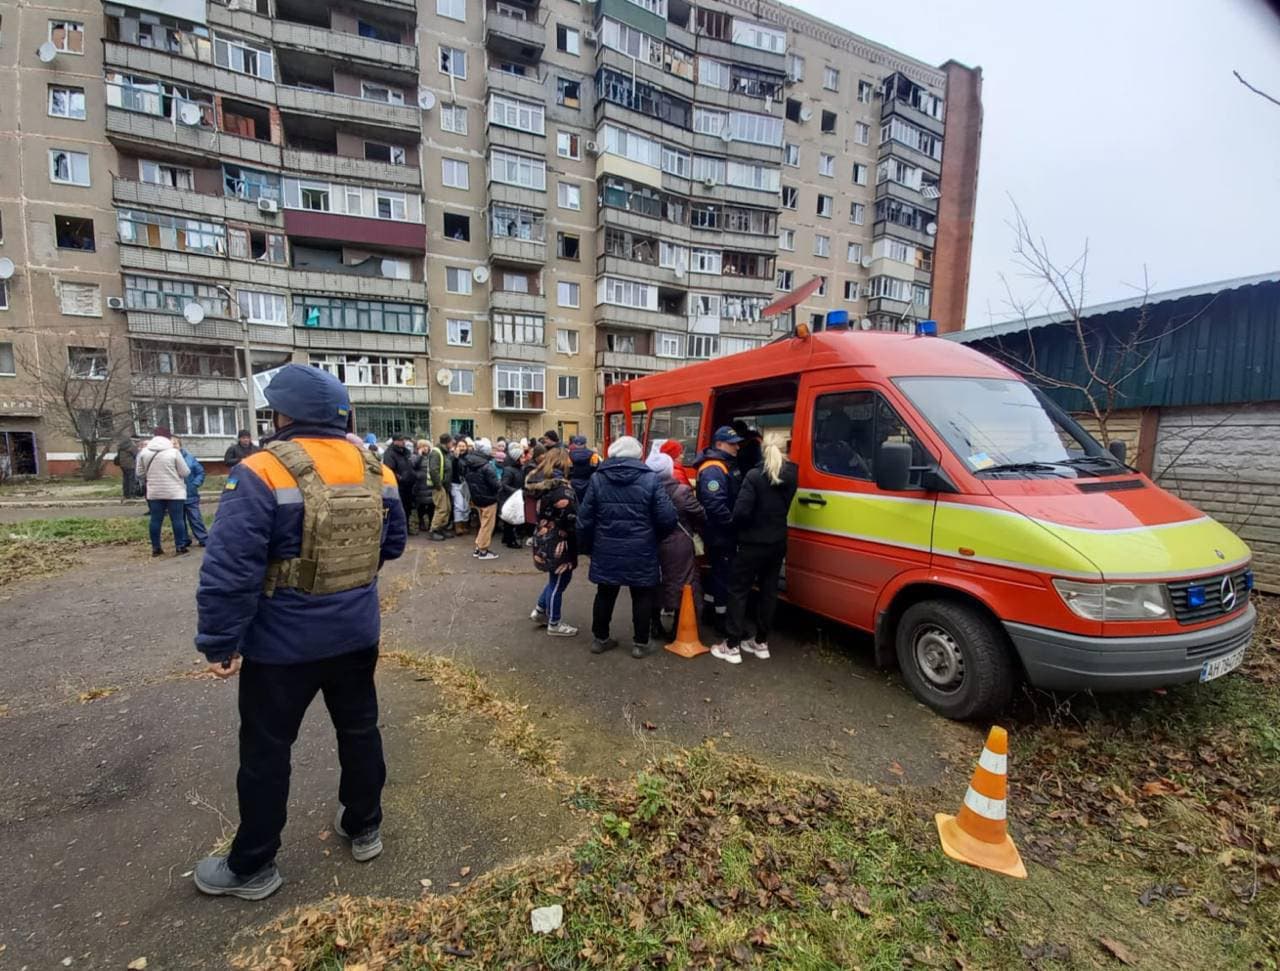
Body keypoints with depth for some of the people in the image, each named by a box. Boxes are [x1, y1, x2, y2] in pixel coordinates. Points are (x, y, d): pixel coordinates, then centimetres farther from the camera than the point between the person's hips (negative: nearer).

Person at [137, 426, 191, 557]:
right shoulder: (173, 452, -10)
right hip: (174, 492, -4)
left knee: (156, 520, 10)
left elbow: (140, 473, 9)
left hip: (154, 492, 4)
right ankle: (180, 546, 3)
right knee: (177, 519, 1)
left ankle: (156, 547, 14)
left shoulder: (144, 452, 2)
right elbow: (185, 472, -6)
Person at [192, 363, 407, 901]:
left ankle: (251, 867, 34)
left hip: (281, 644, -4)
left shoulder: (262, 472, -19)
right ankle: (364, 828, 39)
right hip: (357, 634, 5)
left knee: (265, 750, 15)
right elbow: (394, 544, 8)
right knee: (359, 730, 21)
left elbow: (228, 570, -21)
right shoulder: (376, 471, -3)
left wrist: (219, 643, -11)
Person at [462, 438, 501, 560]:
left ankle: (478, 548, 24)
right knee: (487, 525, 4)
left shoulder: (469, 463, 2)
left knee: (483, 524, 21)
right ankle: (483, 551, 10)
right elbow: (495, 484, -23)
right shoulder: (486, 466, -23)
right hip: (488, 499, -8)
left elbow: (468, 480, 12)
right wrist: (499, 486, -2)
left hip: (476, 498, 8)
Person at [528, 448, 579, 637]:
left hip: (544, 538, 9)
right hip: (558, 542, -9)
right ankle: (554, 624, 20)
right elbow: (570, 517, -23)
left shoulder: (541, 483, 5)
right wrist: (580, 540, -9)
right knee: (558, 582, 6)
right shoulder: (560, 486, -23)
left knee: (557, 579, 24)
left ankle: (540, 611, 34)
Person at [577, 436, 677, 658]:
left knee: (605, 594, 17)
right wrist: (655, 537, 9)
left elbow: (585, 518, 0)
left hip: (606, 550, 3)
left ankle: (600, 638, 30)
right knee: (642, 596, 12)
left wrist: (587, 546, 13)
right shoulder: (650, 479, -8)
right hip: (640, 551, -2)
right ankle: (641, 643, 20)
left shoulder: (597, 478, -2)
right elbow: (667, 518, -11)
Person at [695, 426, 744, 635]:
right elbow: (715, 505, -31)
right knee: (724, 574, -1)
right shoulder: (713, 470, -21)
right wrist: (733, 523, -23)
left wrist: (733, 523, 9)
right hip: (719, 534, -10)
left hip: (723, 533, 10)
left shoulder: (728, 465, 14)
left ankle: (708, 610, 35)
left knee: (718, 571, 20)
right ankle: (722, 621, 12)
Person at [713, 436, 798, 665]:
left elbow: (741, 511, -21)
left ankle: (732, 646, 7)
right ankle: (761, 642, 24)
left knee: (738, 590, 4)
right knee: (769, 590, 15)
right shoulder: (790, 476, 1)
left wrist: (740, 526, -2)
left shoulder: (754, 476, -18)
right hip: (777, 542, 6)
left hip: (753, 543, -6)